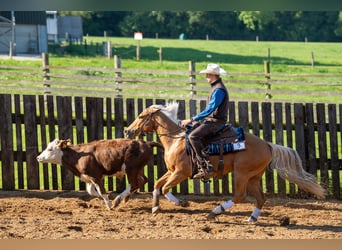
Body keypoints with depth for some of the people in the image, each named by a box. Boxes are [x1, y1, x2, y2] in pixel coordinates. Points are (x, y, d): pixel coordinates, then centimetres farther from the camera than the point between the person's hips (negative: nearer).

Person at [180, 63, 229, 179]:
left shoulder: (219, 90, -17)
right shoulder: (216, 87, 16)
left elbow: (210, 109, -23)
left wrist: (192, 120, -21)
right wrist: (195, 120, 18)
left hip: (216, 122, -11)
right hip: (211, 120, 11)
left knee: (193, 136, -26)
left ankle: (206, 168, -28)